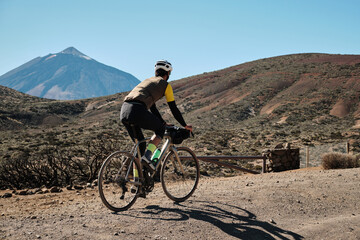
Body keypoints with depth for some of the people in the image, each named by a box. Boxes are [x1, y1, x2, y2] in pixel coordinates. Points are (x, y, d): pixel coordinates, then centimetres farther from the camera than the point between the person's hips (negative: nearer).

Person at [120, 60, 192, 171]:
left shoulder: (147, 81, 34)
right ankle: (147, 156, -2)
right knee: (160, 129, 18)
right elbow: (174, 108, 14)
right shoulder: (165, 84, 13)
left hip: (124, 112, 7)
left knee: (140, 145, 20)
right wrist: (185, 126, 25)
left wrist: (164, 123, 46)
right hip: (137, 111, -7)